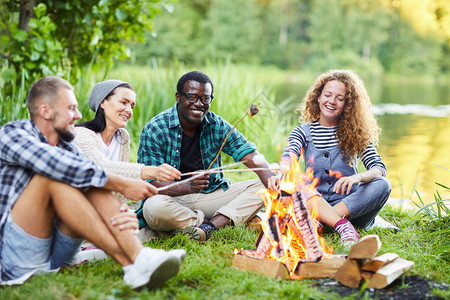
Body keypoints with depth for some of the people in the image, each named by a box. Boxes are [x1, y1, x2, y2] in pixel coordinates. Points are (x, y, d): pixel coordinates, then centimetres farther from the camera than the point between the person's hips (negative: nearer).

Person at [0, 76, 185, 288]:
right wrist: (122, 185, -21)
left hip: (57, 253, 6)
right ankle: (130, 264, -32)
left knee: (92, 185, -13)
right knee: (52, 176, -26)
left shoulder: (68, 149, 13)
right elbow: (63, 167, -23)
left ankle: (139, 256, -33)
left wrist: (126, 218, -20)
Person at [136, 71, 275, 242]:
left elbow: (251, 156, -8)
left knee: (261, 186, -11)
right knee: (154, 207, -38)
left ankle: (211, 225, -28)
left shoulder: (217, 125, 0)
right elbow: (150, 183, -18)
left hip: (212, 194, 4)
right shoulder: (154, 130, -12)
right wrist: (188, 186, -37)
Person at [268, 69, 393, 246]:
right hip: (314, 203, 0)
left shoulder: (355, 133, 6)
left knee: (382, 185, -26)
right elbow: (288, 158, -14)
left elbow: (379, 168, -7)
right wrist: (282, 174, -40)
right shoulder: (302, 132, 7)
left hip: (349, 206, 0)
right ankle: (342, 225, -38)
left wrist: (358, 177, -31)